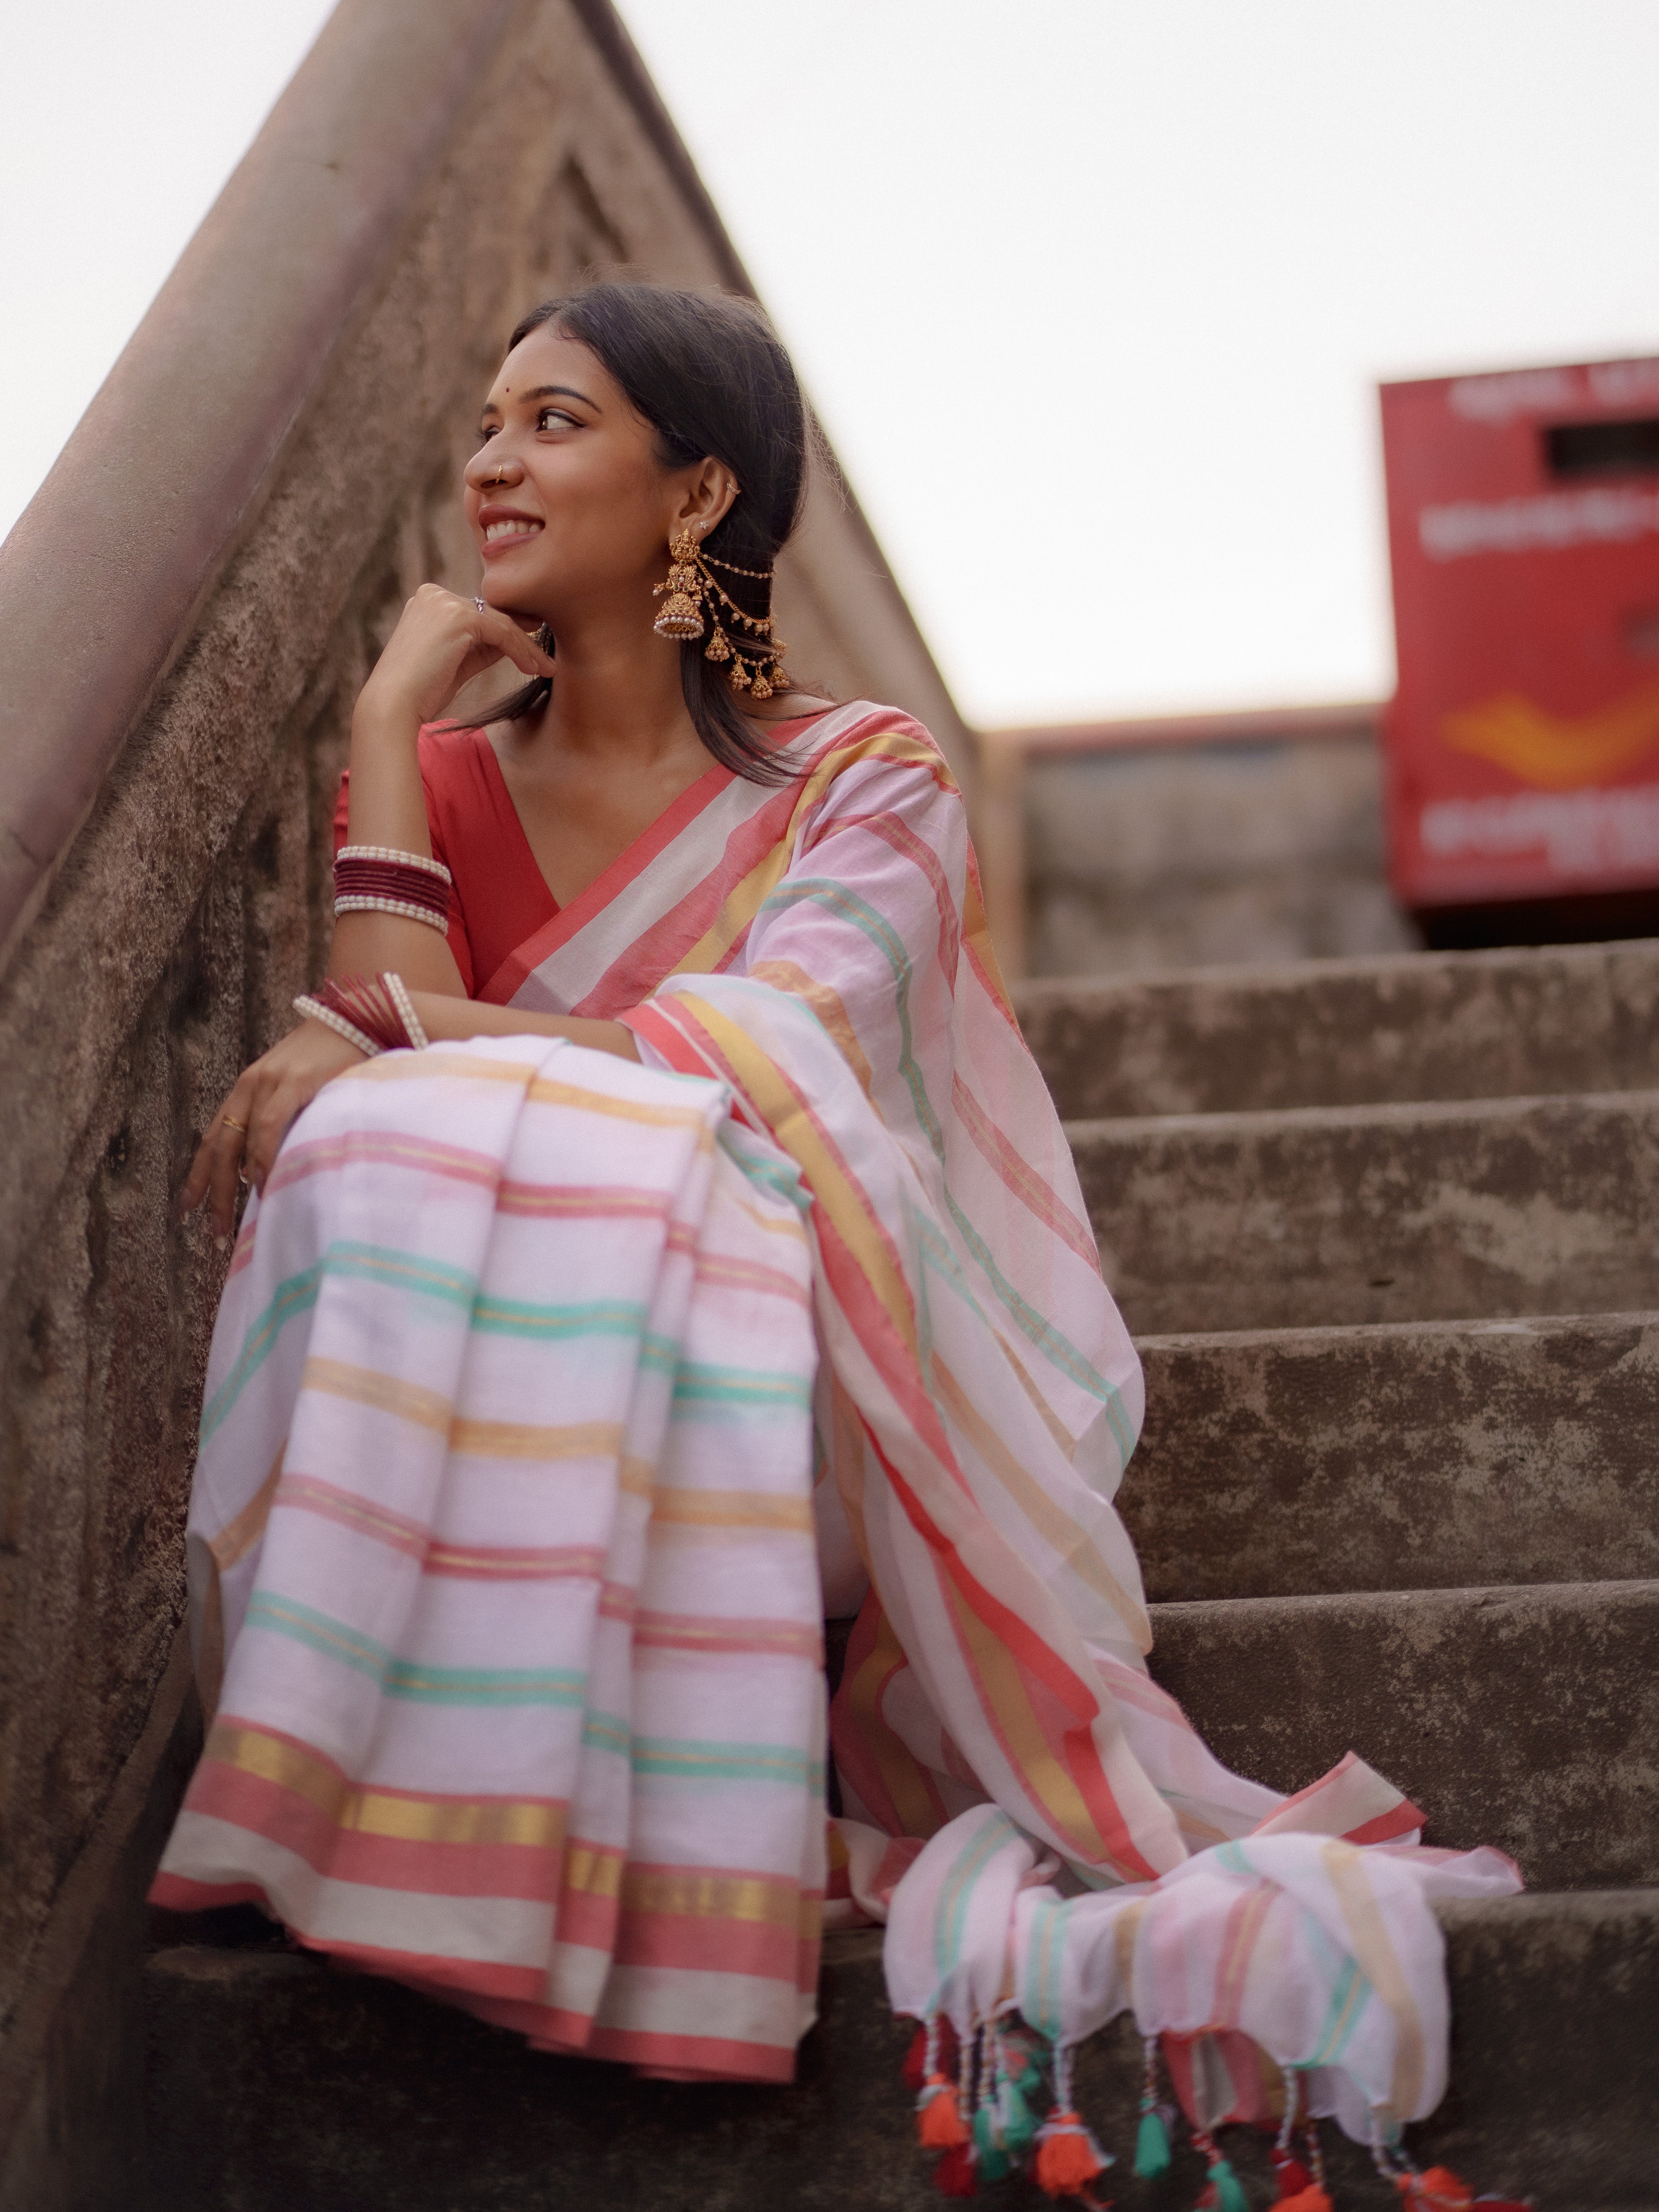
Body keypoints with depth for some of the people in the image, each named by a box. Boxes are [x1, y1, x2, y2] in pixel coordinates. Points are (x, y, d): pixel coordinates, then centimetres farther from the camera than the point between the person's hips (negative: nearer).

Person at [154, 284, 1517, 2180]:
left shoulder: (864, 784, 5)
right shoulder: (449, 787, 15)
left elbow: (784, 1044, -16)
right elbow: (397, 1032, -5)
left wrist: (402, 1034, -20)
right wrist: (390, 721, -1)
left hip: (792, 1419, -2)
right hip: (504, 1441, 3)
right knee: (406, 1149, -30)